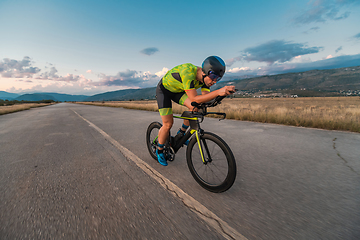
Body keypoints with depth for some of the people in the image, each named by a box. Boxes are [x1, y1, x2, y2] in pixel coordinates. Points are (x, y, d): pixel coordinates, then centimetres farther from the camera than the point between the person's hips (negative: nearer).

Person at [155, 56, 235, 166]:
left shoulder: (205, 77, -15)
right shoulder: (188, 72, -38)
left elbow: (205, 96, -18)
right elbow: (194, 99, -42)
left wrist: (224, 91, -33)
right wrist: (218, 92, -50)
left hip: (177, 90, 6)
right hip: (164, 90, -6)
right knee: (168, 124, -11)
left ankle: (181, 132, 5)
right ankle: (159, 150, 14)